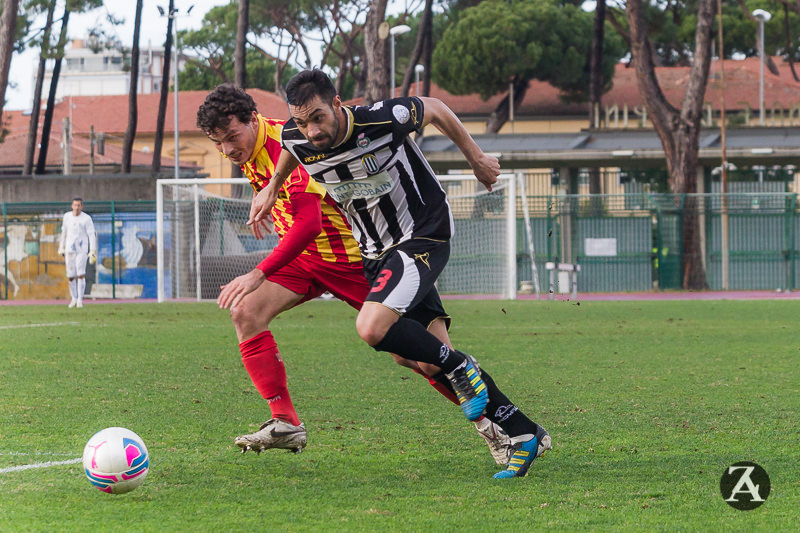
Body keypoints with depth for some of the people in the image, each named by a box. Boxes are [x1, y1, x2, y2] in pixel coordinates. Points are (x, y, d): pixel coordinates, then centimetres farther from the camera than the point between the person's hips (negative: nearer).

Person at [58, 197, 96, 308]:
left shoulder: (87, 219, -9)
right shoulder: (67, 216, 4)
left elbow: (92, 235, -10)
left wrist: (93, 252, -17)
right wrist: (61, 248, 16)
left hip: (82, 250, -3)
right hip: (70, 250, 3)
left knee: (81, 274, -13)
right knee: (71, 276, 4)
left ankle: (80, 300, -6)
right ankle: (74, 299, 22)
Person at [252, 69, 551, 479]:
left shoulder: (382, 120, -26)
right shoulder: (296, 139, -12)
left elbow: (434, 109, -5)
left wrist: (476, 158, 6)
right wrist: (272, 188, 21)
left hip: (423, 237, -7)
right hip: (375, 252, 7)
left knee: (373, 328, -29)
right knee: (424, 361, 5)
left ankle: (460, 367, -3)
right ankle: (525, 435, 14)